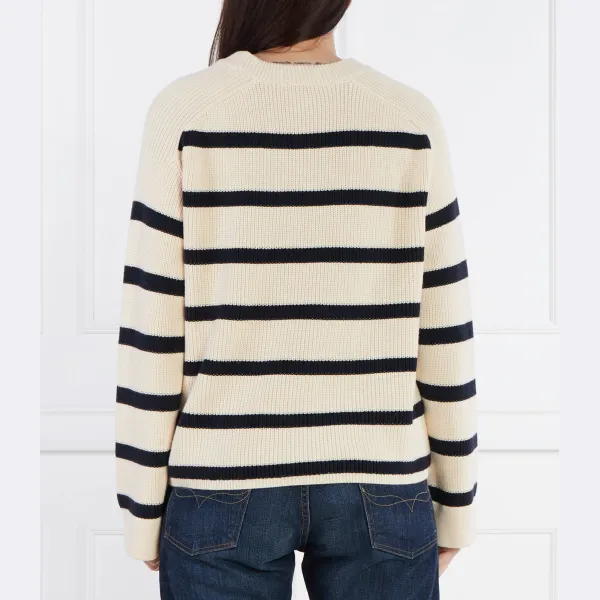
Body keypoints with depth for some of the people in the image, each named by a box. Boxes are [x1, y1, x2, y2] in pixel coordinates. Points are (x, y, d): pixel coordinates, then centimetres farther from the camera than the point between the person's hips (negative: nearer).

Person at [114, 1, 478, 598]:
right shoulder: (411, 119, -4)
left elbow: (152, 331, -7)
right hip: (382, 490, 1)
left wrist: (142, 507, 4)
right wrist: (455, 499, 10)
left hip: (224, 484, 0)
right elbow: (444, 336, -2)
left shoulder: (186, 111, -7)